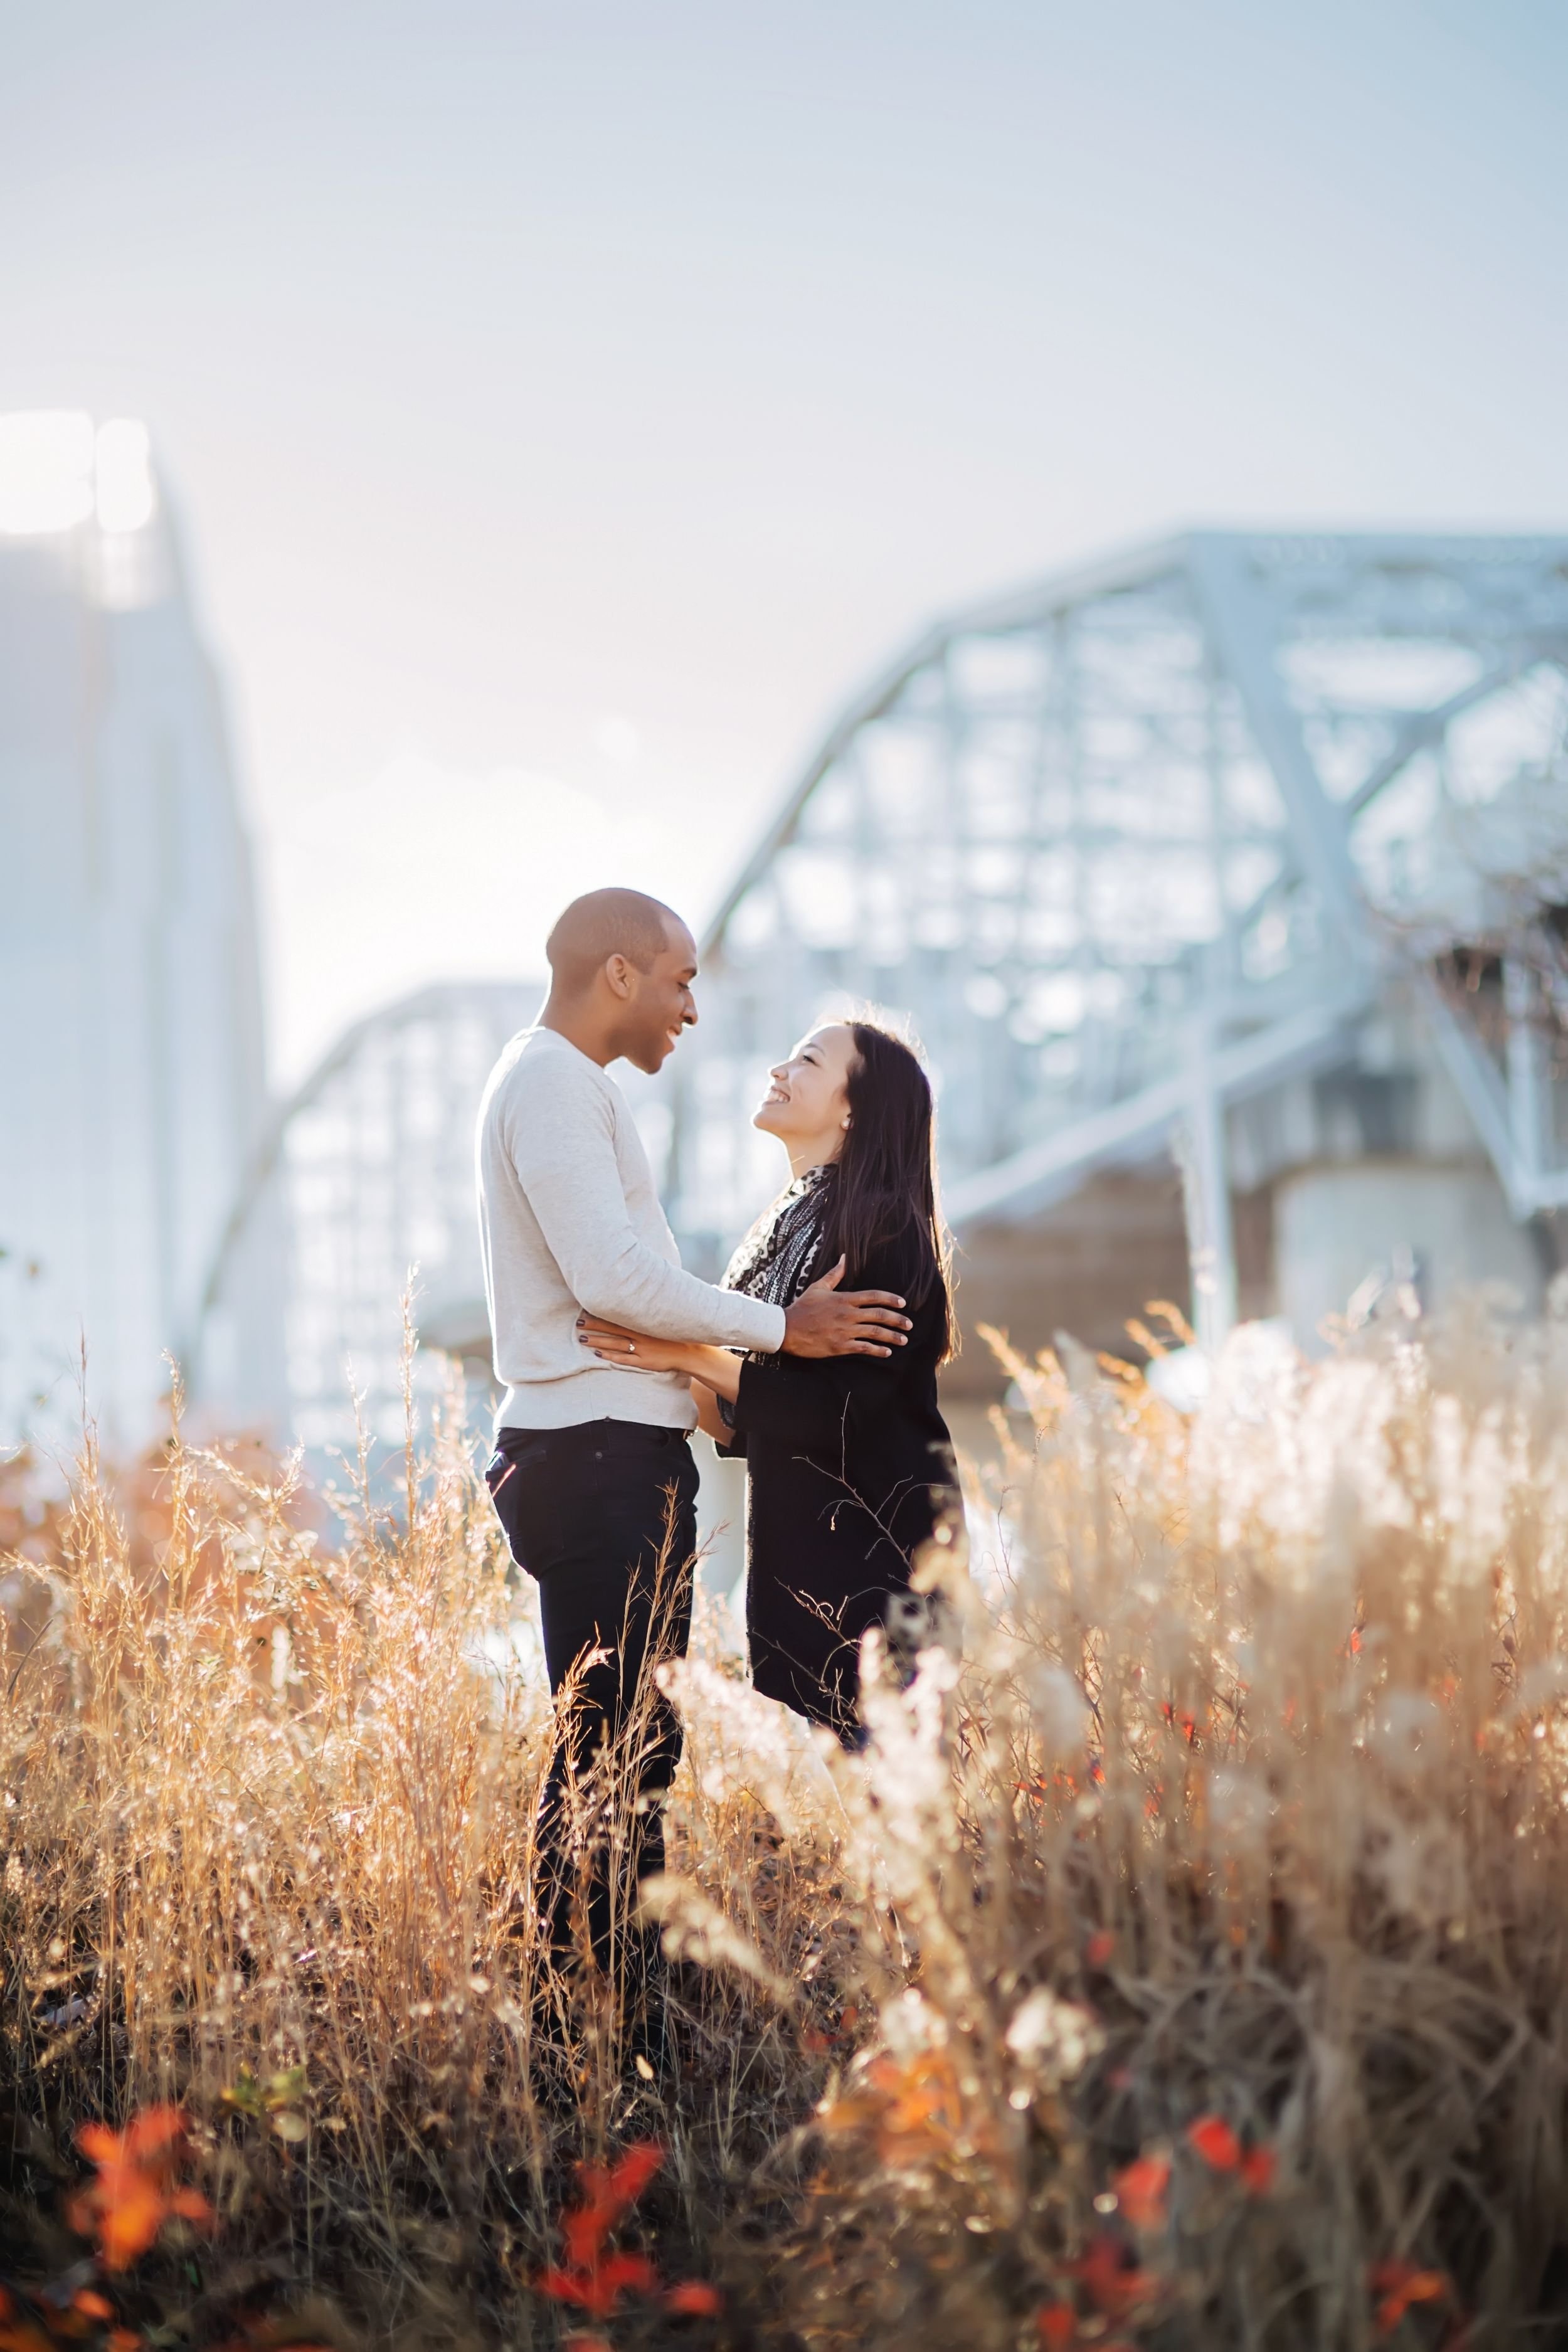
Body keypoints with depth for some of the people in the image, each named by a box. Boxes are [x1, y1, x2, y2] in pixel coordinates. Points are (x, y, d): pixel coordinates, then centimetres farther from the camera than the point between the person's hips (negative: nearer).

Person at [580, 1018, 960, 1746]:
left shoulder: (881, 1228, -12)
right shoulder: (785, 1227, 15)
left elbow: (837, 1408, -20)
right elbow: (741, 1425, 15)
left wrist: (690, 1355, -18)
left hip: (874, 1546, -8)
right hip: (793, 1548, 9)